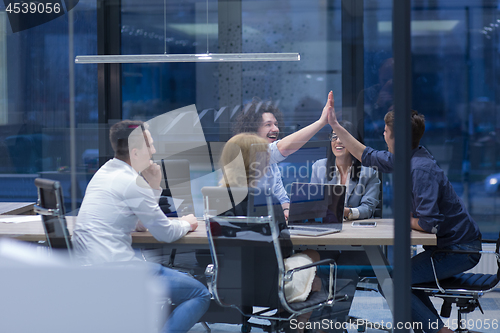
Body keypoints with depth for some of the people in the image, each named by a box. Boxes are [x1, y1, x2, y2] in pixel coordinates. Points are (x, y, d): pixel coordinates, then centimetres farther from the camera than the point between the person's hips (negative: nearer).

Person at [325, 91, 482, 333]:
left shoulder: (421, 169, -26)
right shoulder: (404, 159, 4)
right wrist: (335, 126, 20)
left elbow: (429, 224, -30)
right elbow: (367, 156, 21)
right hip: (450, 244, 10)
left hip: (459, 249, -10)